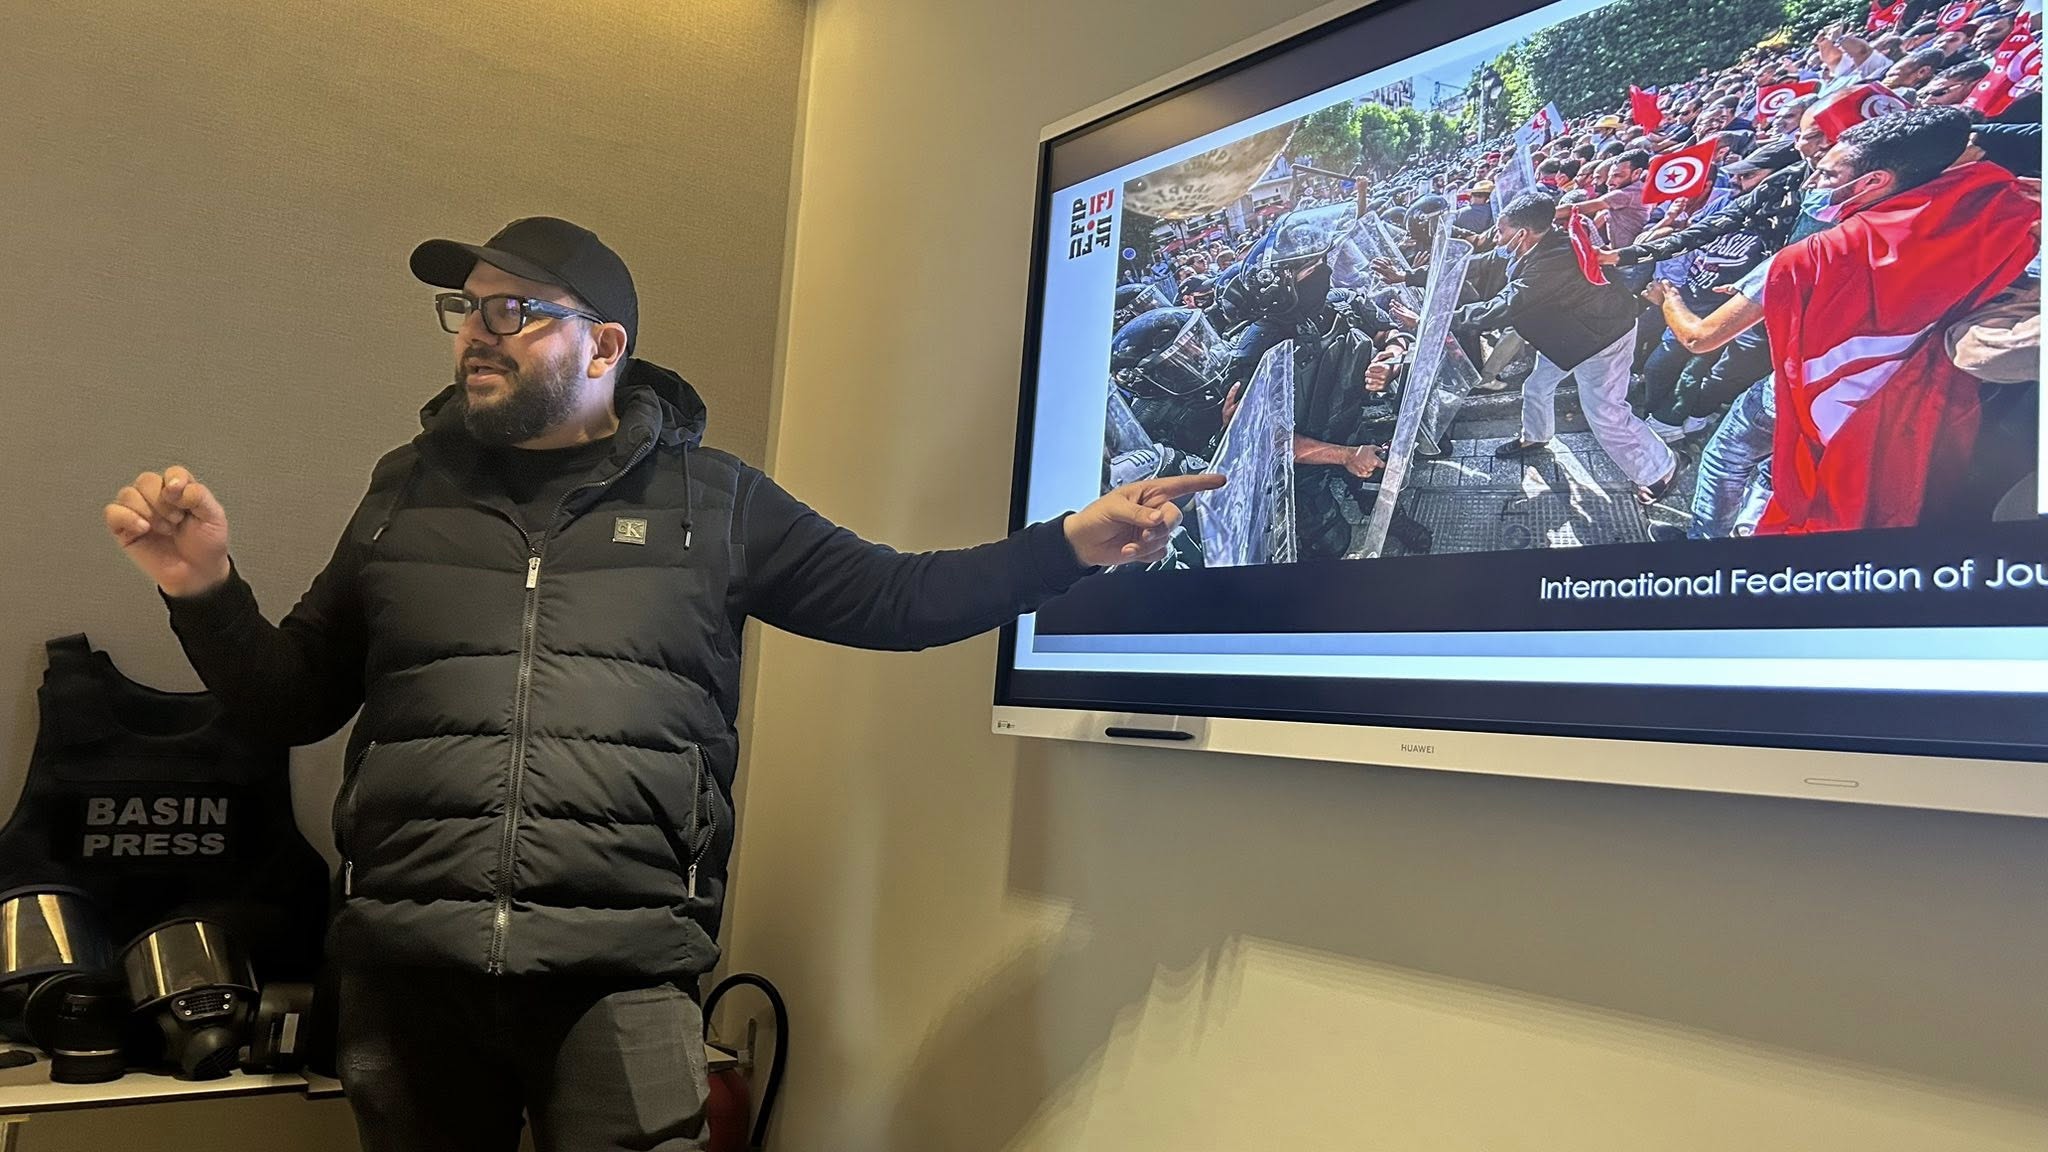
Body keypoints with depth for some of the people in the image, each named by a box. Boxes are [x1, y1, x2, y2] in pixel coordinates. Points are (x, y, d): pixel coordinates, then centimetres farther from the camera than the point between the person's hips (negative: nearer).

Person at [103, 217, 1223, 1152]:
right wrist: (207, 592, -1)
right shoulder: (408, 491, 13)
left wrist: (1072, 543, -2)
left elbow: (892, 598, 7)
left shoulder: (710, 499, 7)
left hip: (621, 971, -2)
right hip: (409, 961, 3)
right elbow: (294, 698, 18)